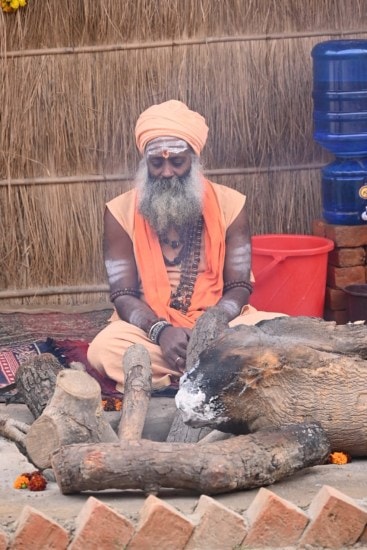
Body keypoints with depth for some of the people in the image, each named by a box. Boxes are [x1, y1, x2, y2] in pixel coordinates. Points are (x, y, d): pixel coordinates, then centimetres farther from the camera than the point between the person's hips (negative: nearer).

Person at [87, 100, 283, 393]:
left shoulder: (229, 203, 0)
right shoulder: (121, 211, -2)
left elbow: (239, 287, -2)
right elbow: (124, 295, -6)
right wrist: (161, 331, -27)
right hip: (152, 330, -1)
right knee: (104, 349, -33)